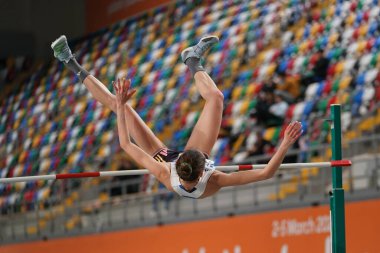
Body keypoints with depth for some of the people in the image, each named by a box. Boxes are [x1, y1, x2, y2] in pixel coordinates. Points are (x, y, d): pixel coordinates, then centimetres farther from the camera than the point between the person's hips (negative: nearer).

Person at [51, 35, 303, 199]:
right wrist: (286, 144, -52)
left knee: (119, 106, -3)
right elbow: (266, 173, -48)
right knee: (215, 97, 1)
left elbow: (126, 144, -36)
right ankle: (194, 63, 32)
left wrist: (120, 105, -36)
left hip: (165, 157, -1)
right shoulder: (214, 183, -46)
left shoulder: (165, 175, -46)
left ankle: (76, 68, 18)